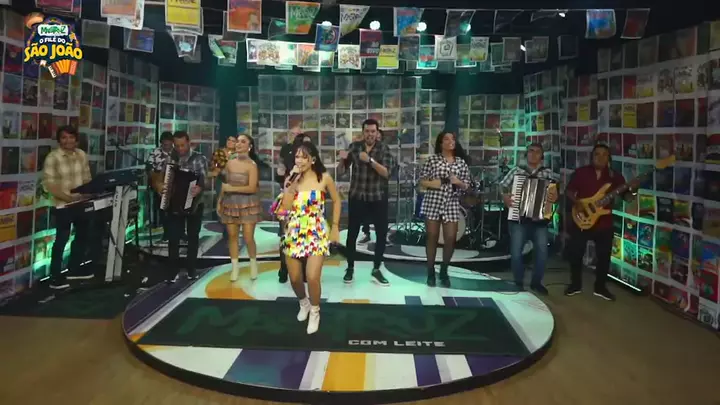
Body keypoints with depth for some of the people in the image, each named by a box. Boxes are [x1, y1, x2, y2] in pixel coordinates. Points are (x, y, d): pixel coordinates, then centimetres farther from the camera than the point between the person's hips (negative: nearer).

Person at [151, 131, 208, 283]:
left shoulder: (200, 158, -8)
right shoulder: (170, 158, 2)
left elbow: (207, 181, -16)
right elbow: (160, 176, 4)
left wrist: (200, 188, -37)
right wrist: (158, 185, -18)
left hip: (194, 204, -1)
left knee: (193, 237, 10)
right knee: (173, 239, -3)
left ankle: (191, 270, 22)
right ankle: (173, 272, 5)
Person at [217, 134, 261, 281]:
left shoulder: (251, 165, -10)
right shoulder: (230, 162, 4)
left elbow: (252, 188, -16)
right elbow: (224, 183, 10)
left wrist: (231, 189, -16)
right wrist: (219, 201, 7)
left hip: (247, 204, -4)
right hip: (230, 203, 4)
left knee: (248, 238, -4)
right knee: (232, 236, 6)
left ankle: (253, 264, 19)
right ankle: (235, 267, 17)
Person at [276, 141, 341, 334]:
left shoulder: (324, 178, -4)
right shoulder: (291, 179, 2)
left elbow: (336, 201, 8)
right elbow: (285, 207, -9)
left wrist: (335, 227, 4)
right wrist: (293, 183, -15)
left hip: (316, 233, -3)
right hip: (294, 233, 3)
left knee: (312, 278, -15)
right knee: (294, 278, 9)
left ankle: (315, 311, 14)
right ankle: (303, 303, 42)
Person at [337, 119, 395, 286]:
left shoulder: (384, 149, -4)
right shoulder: (354, 146, 1)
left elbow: (387, 173, -17)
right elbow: (341, 171, 1)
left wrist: (370, 160, -29)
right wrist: (342, 159, -21)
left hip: (378, 198, 0)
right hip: (357, 197, 0)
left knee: (382, 233, 1)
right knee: (352, 233, 2)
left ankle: (376, 270, 15)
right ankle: (350, 268, 17)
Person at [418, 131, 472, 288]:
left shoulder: (461, 162, 8)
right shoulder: (432, 159, 2)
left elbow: (467, 186, 10)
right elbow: (421, 181, 4)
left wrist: (458, 182, -10)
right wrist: (432, 183, -15)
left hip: (452, 204, 2)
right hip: (433, 202, -2)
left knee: (450, 238, 0)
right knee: (432, 237, 4)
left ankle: (444, 272, 20)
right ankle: (431, 272, 17)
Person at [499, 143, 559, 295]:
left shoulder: (548, 173, 6)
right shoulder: (516, 171, 5)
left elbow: (556, 190, 2)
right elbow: (502, 187, 8)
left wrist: (555, 197, -19)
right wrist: (505, 197, -9)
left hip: (540, 219, 1)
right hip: (518, 218, -1)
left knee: (542, 252, -6)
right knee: (516, 252, -4)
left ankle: (536, 282, 15)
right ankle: (519, 283, 15)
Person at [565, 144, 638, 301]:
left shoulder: (615, 176, 3)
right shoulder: (581, 172, -1)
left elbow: (626, 197, 0)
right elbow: (569, 191, 3)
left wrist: (632, 190, -21)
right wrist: (577, 202, -15)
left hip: (604, 224, 1)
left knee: (604, 257, 7)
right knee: (575, 254, 5)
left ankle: (600, 287, 24)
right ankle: (575, 285, 22)